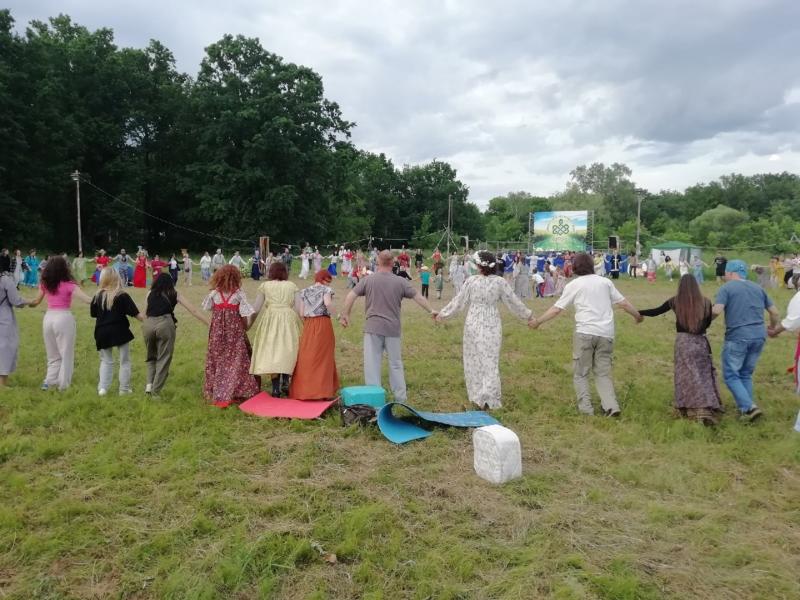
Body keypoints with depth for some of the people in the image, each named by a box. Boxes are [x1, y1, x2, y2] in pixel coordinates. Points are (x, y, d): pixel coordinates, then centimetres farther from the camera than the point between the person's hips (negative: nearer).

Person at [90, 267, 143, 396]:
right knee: (124, 361, 10)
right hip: (120, 331, -3)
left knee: (106, 361, 17)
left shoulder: (98, 296, -1)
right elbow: (135, 313, -10)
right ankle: (124, 388, 11)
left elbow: (93, 314, 9)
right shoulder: (122, 296, -10)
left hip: (103, 332, 3)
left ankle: (103, 387, 6)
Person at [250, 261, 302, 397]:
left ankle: (276, 388, 2)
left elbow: (256, 308, 3)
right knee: (287, 351, 12)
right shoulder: (292, 286, 7)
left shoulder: (265, 286, 6)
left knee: (272, 351, 3)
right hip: (288, 319, 1)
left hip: (270, 319, 0)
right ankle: (285, 383, 0)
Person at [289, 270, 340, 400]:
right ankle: (322, 391, 4)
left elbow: (301, 313, 8)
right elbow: (327, 303, -20)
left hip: (308, 325, 3)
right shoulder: (326, 289, 0)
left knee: (306, 357, 5)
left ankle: (302, 390, 6)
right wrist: (329, 311, 0)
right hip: (323, 324, -3)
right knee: (323, 357, 3)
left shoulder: (304, 291, 13)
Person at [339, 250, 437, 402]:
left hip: (372, 327, -1)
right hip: (392, 328, 1)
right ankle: (400, 397, 19)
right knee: (396, 363, 12)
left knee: (372, 363, 4)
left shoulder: (368, 280, -1)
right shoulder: (400, 282, 0)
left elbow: (351, 296, -2)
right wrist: (431, 310, 16)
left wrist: (345, 314, 9)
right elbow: (418, 297, 4)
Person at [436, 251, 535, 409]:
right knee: (490, 360, 7)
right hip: (491, 325, 0)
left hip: (474, 324, 0)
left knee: (474, 359, 12)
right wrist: (528, 315, 14)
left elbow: (458, 301, -2)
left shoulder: (472, 281, -8)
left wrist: (443, 313, 12)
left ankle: (476, 395, 19)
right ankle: (489, 397, 4)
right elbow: (513, 302, 1)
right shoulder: (500, 282, -7)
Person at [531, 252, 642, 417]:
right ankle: (611, 407, 1)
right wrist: (638, 315, 30)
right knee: (603, 373, 14)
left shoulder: (574, 285, 3)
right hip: (606, 333, 3)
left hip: (585, 332, -3)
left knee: (581, 373, 10)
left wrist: (538, 321, 12)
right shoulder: (605, 282, 12)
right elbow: (623, 303, 14)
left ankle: (586, 408, 5)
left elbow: (557, 309, 1)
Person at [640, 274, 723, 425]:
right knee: (703, 376, 7)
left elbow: (656, 312, 5)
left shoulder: (675, 301, -5)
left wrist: (638, 312, 17)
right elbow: (708, 323, 7)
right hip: (700, 342, 1)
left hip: (683, 341, 0)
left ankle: (689, 409, 17)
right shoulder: (705, 302, -3)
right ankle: (707, 410, 3)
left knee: (686, 377, 10)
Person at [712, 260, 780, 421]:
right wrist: (772, 328, 33)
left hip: (737, 337, -6)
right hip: (759, 336, 6)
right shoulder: (758, 288, 14)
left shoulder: (727, 288, -3)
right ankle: (747, 408, 21)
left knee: (731, 375, 4)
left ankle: (749, 407, -8)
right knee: (746, 374, 20)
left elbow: (717, 311, -19)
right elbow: (775, 313, 16)